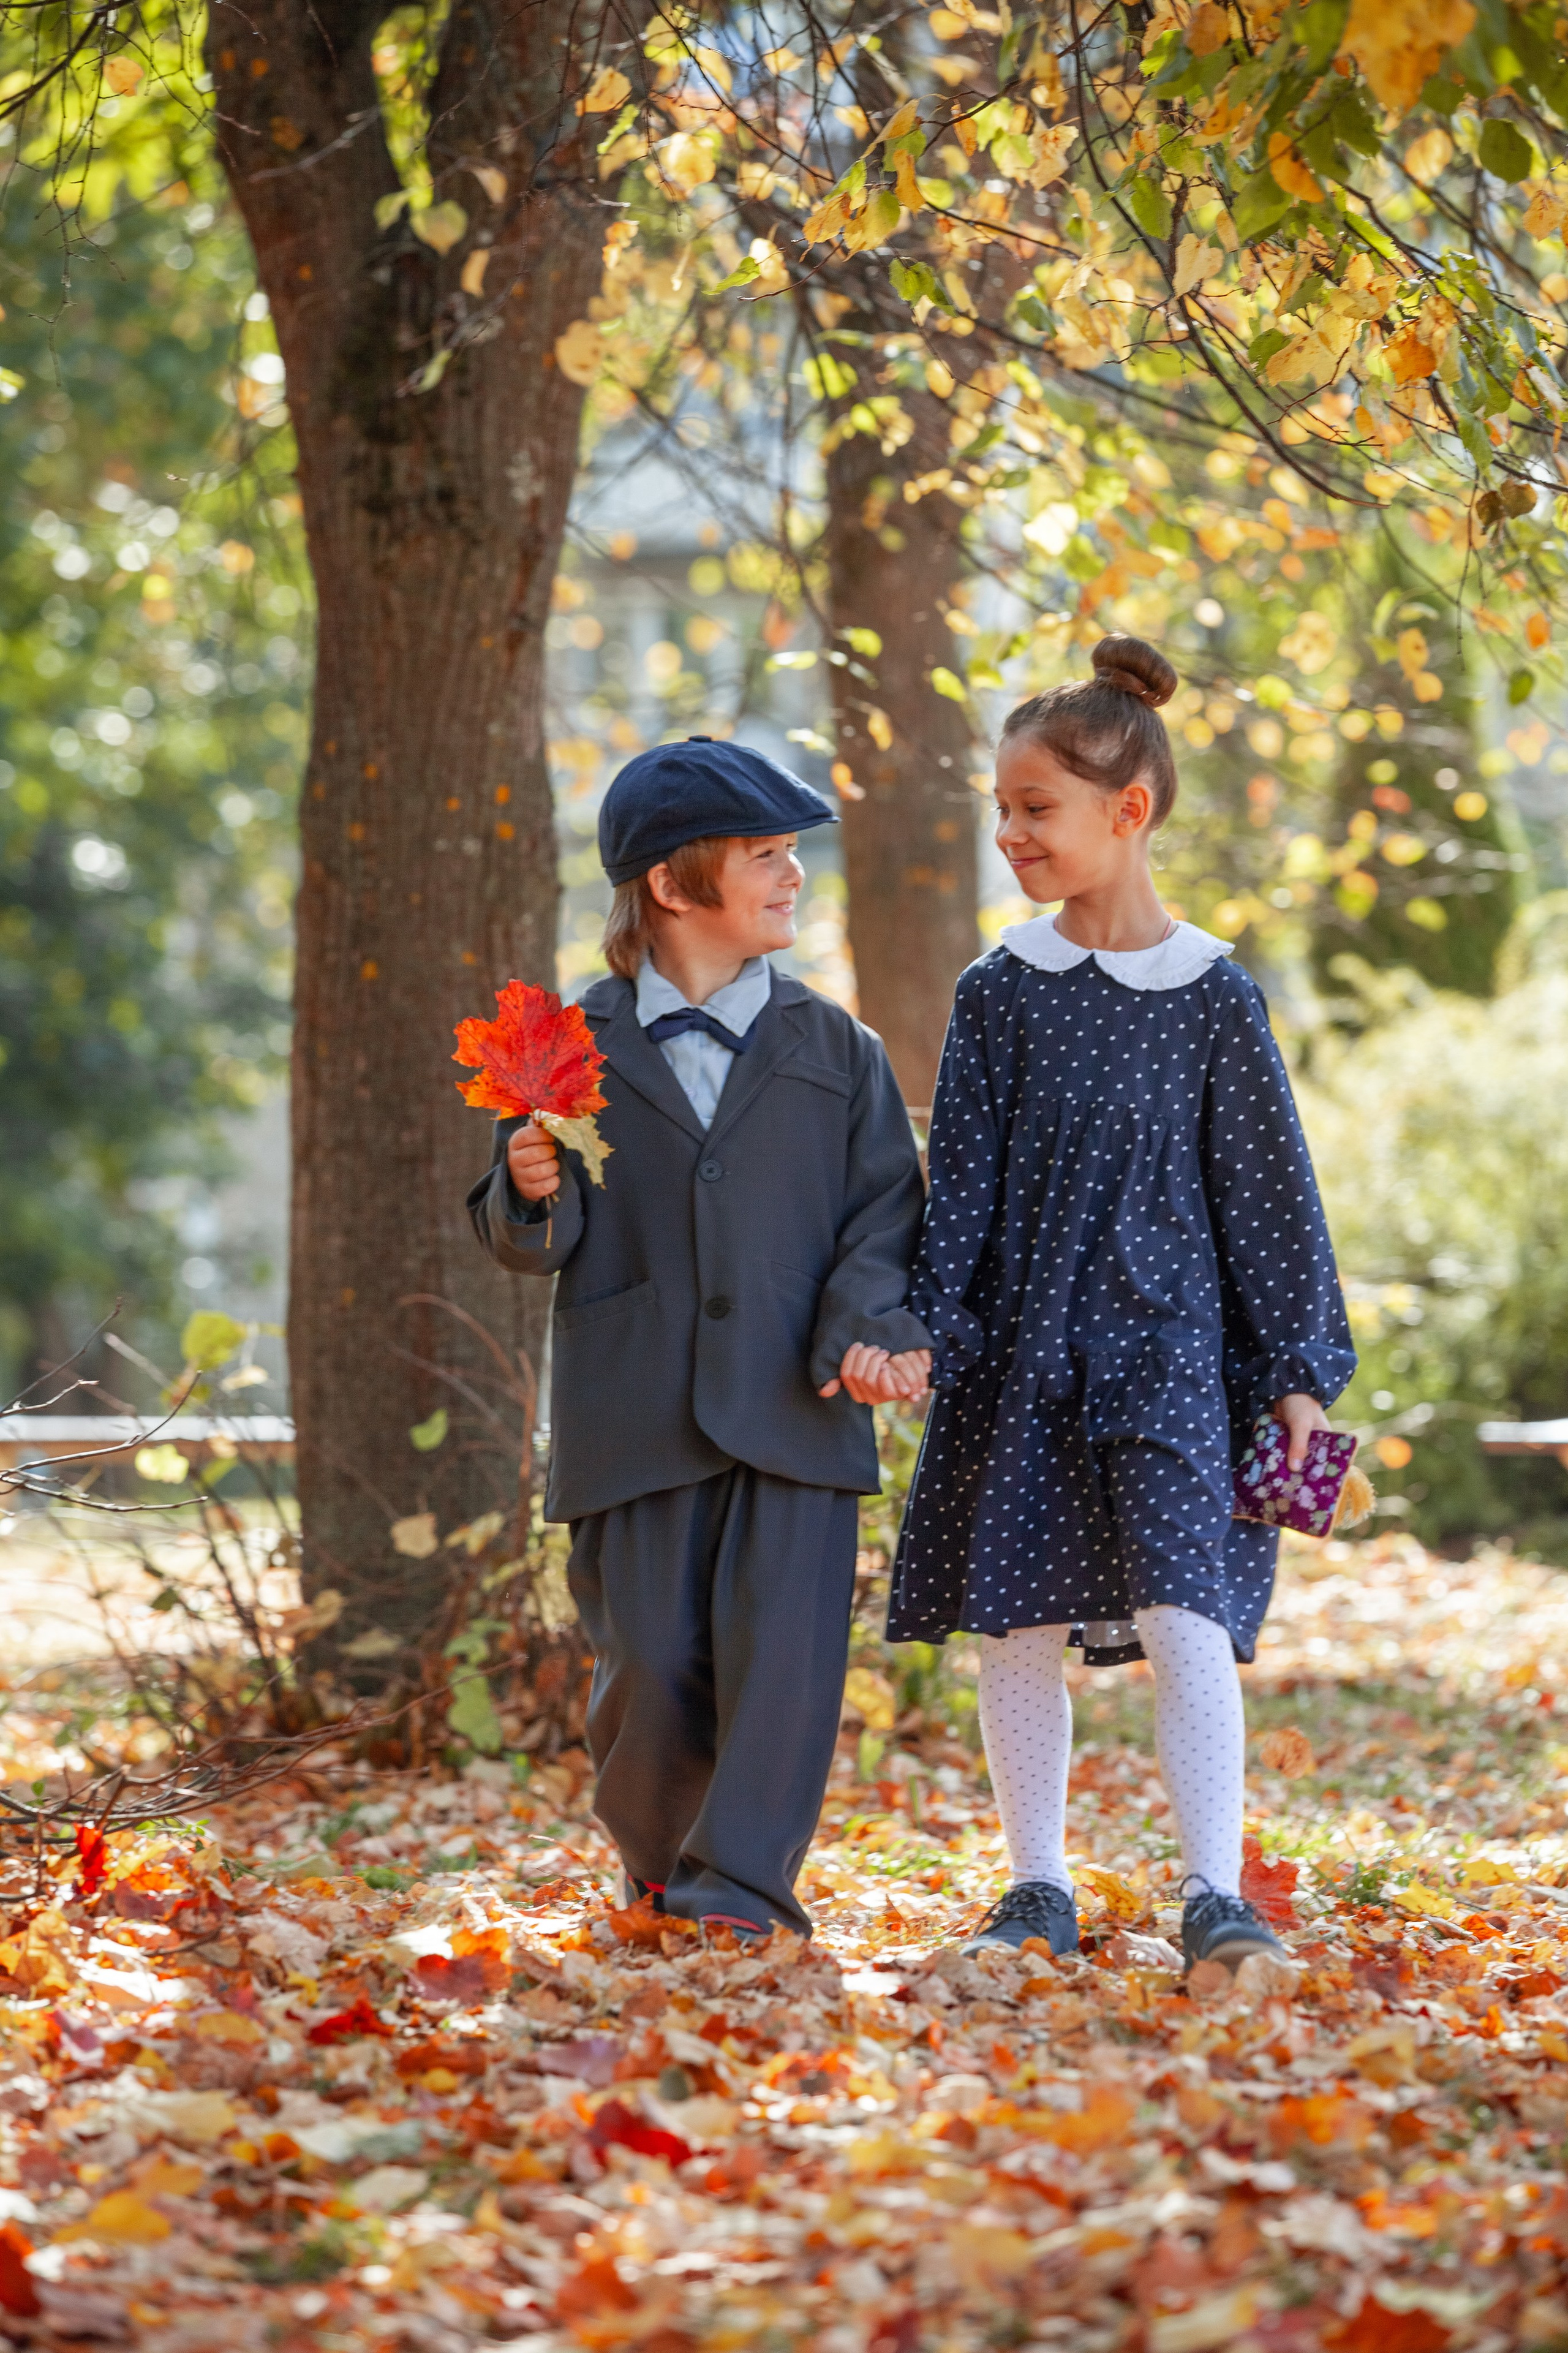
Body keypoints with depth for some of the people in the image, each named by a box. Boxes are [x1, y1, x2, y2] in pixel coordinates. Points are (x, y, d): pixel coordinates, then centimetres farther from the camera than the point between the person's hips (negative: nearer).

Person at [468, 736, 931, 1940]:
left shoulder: (837, 1052, 10)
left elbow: (885, 1209, 6)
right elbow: (528, 1244, 9)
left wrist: (869, 1324, -12)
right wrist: (532, 1197, -14)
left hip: (794, 1416, 1)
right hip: (636, 1423, -1)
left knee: (784, 1650, -11)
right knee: (650, 1670, 0)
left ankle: (740, 1881, -5)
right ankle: (659, 1881, 20)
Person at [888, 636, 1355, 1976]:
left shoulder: (1215, 998, -2)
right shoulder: (1001, 994, 4)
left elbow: (1267, 1189, 3)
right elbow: (961, 1184, 6)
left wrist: (1300, 1369, 2)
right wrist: (924, 1328, -5)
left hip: (1169, 1346, -3)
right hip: (1023, 1351, 3)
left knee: (1185, 1613, -14)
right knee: (1021, 1626, 6)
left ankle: (1216, 1899, -10)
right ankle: (1040, 1890, 19)